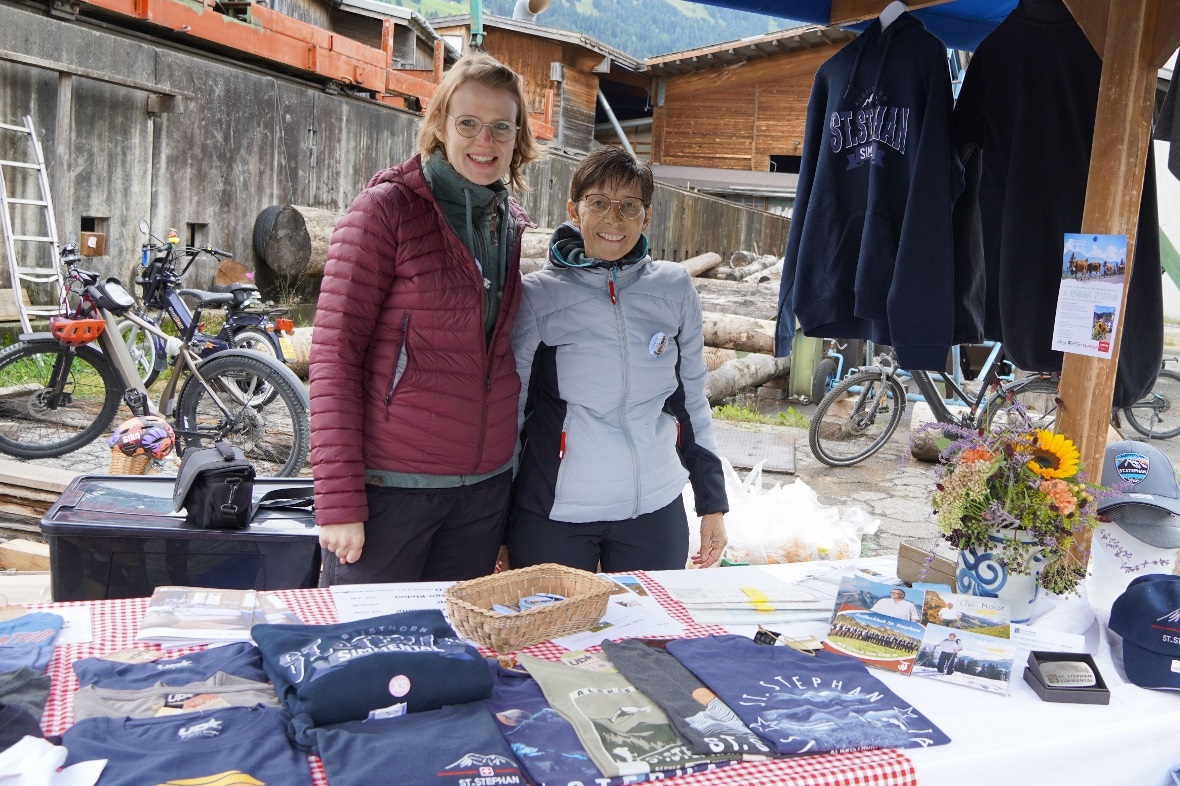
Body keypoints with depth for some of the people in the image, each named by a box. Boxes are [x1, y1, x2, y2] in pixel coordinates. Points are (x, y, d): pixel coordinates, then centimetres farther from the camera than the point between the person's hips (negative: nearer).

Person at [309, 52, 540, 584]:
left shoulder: (512, 222, 9)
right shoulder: (387, 208, -9)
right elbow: (334, 352, -12)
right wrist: (339, 499, -16)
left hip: (486, 488, 6)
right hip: (391, 483, -5)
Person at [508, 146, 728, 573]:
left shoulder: (675, 288, 1)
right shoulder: (538, 294, -5)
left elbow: (692, 400, 9)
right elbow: (510, 408, 0)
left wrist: (713, 502, 10)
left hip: (657, 514, 2)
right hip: (553, 517, -2)